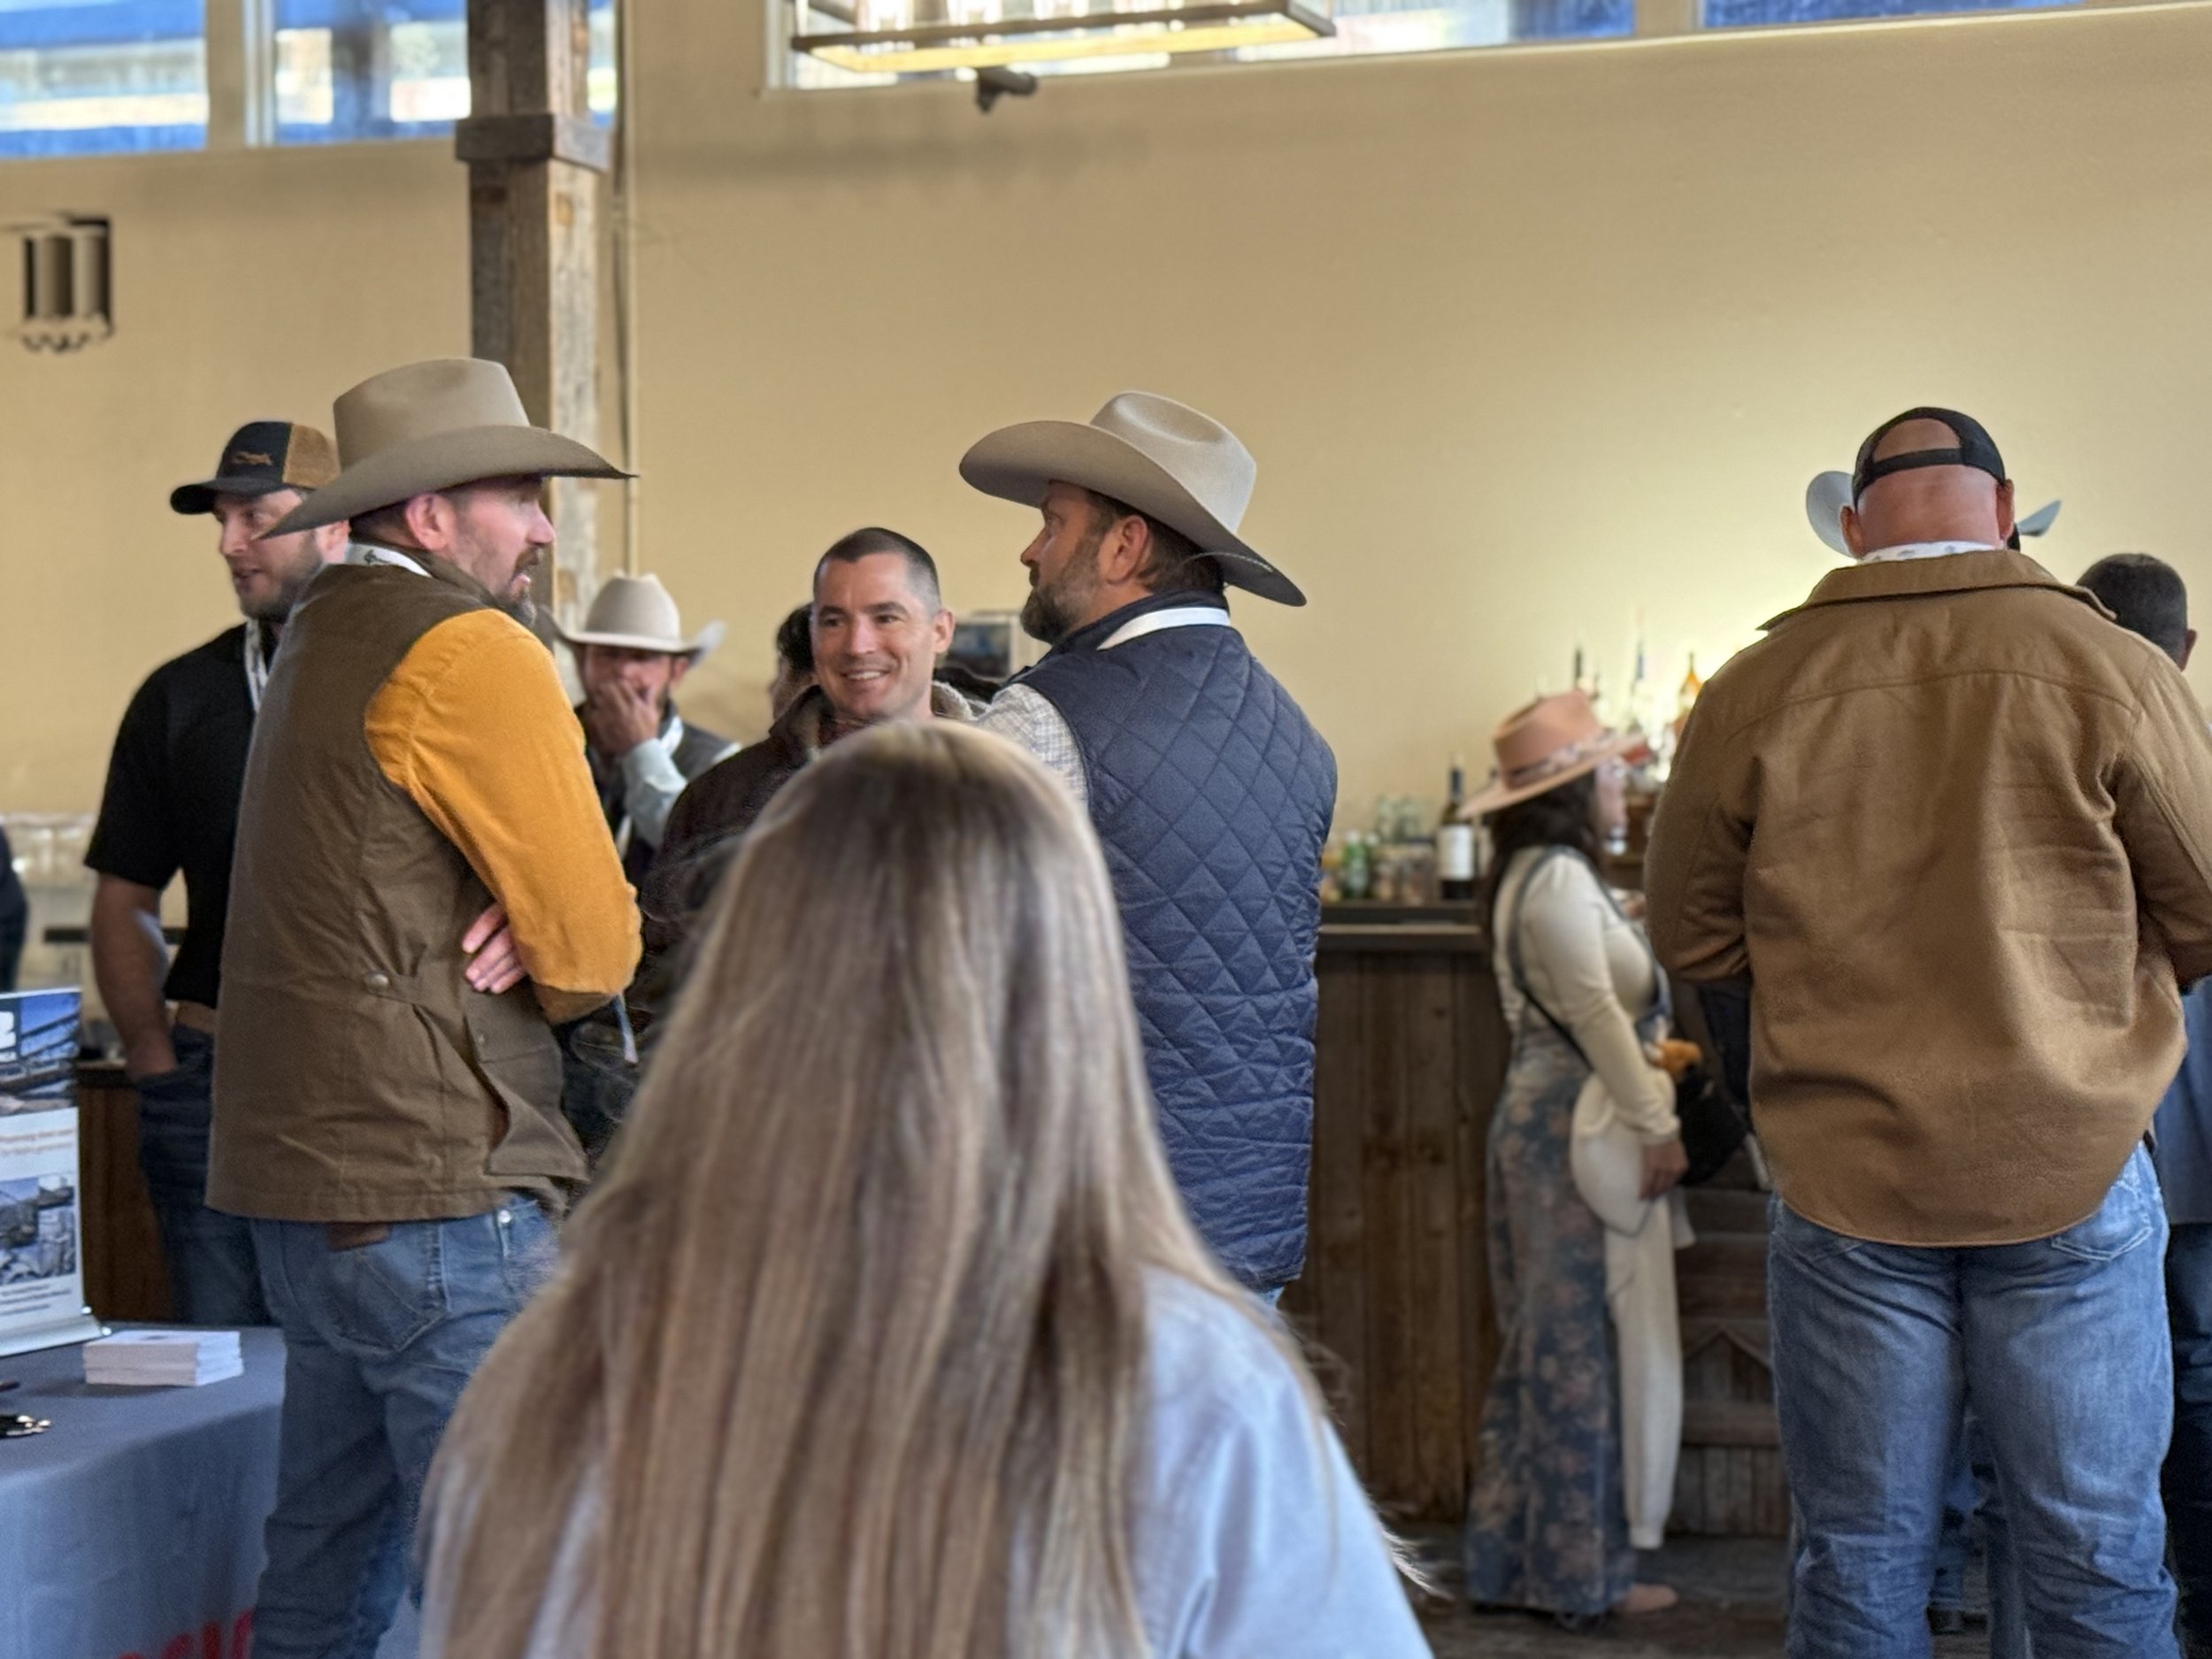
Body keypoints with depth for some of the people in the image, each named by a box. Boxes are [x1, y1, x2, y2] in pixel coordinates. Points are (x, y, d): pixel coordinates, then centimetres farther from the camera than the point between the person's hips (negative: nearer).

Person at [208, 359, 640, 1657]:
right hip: (440, 1191, -10)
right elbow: (597, 954, -14)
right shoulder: (473, 651, -12)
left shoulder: (323, 638, 18)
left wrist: (515, 930, -2)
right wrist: (530, 959, 6)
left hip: (300, 1181, 10)